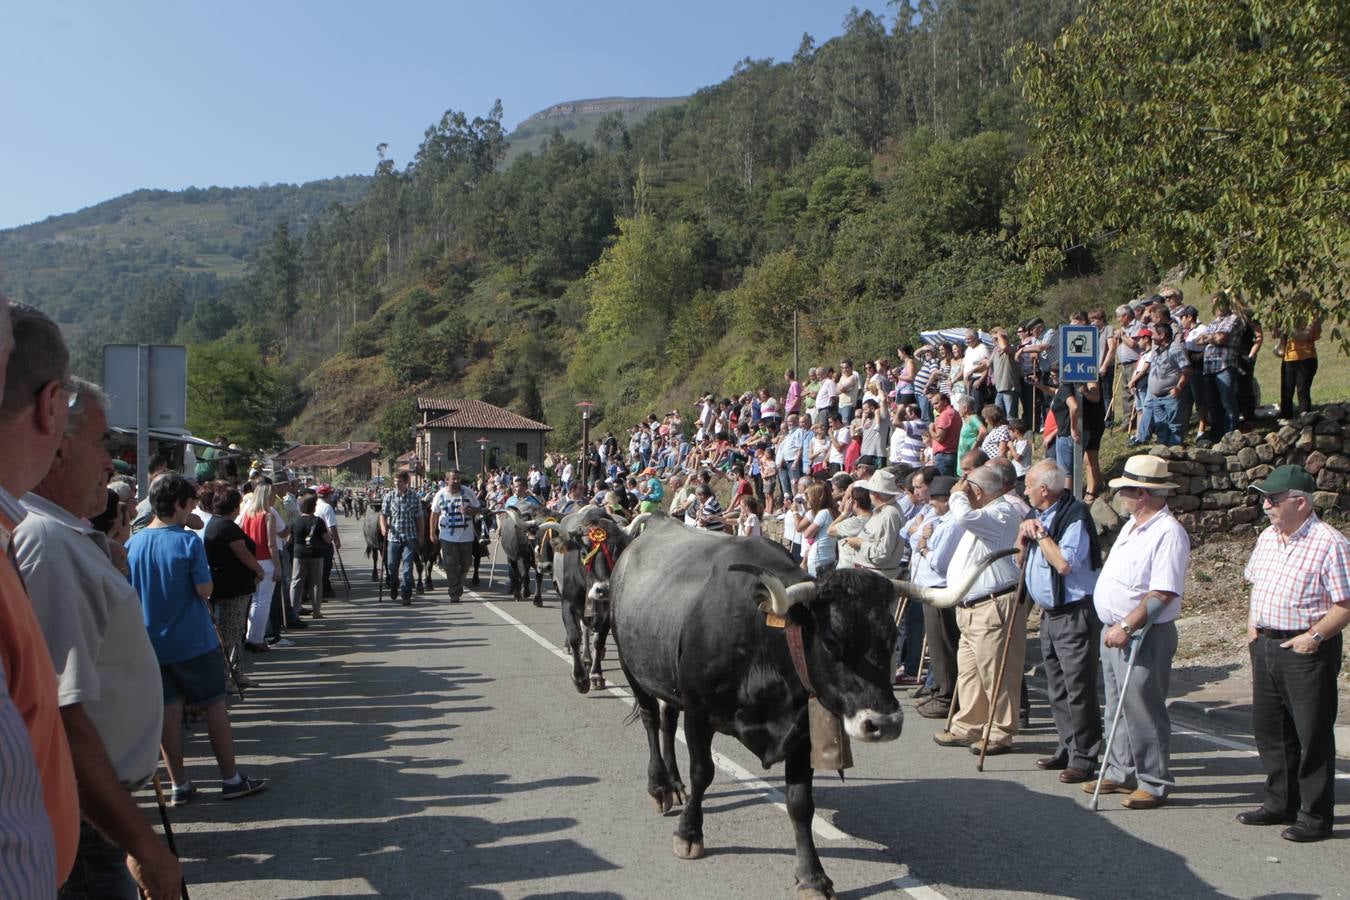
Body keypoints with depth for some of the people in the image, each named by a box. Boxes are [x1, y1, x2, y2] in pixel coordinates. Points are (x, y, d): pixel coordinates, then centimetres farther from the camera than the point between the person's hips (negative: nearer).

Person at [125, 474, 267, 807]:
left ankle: (179, 785, 15)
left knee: (168, 711, 10)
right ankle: (231, 779, 13)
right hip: (193, 641, -4)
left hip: (151, 644, 4)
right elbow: (205, 590, -14)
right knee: (215, 705, 7)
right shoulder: (188, 542, -15)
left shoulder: (131, 545, 0)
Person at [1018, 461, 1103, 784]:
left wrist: (1040, 534, -17)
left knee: (1078, 688, -5)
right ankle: (1068, 748, 25)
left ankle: (1085, 757, 1)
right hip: (1049, 613, 10)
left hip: (1075, 614, -10)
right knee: (1057, 688, 15)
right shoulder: (1040, 515, 13)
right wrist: (1024, 533, 2)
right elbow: (1020, 554, 21)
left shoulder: (1075, 517, -16)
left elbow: (1065, 563, -26)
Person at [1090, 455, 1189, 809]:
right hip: (1115, 631, 10)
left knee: (1143, 710, -2)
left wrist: (1127, 626, -25)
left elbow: (1163, 593, -25)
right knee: (1118, 709, 17)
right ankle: (1121, 773, 29)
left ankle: (1154, 784, 9)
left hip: (1143, 636, -10)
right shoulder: (1132, 525, 13)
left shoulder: (1168, 533, -18)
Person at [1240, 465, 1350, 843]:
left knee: (1312, 735, 1)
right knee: (1269, 729, 15)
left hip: (1306, 651, -8)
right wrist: (1252, 622, 11)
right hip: (1265, 644, 8)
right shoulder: (1267, 538, 10)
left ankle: (1315, 817, 12)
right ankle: (1281, 804, 29)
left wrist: (1316, 636, -21)